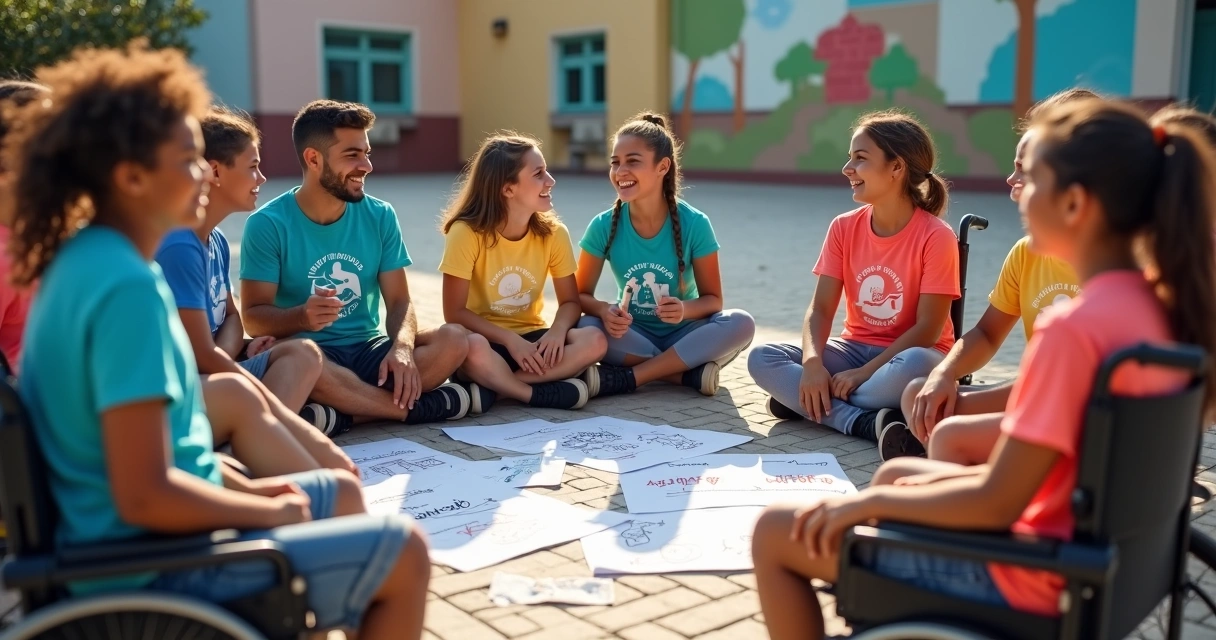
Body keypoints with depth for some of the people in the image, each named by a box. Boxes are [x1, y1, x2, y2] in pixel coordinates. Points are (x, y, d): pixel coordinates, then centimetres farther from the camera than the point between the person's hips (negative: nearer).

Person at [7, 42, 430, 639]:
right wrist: (269, 512, -13)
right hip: (148, 563, -10)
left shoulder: (84, 258, 4)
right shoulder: (128, 286, -26)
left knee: (341, 493, 23)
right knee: (403, 550, -2)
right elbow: (146, 497, -29)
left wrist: (245, 485, 9)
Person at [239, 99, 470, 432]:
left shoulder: (380, 217, 3)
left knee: (453, 340, -21)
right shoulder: (268, 224, -8)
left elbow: (400, 301, 1)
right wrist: (300, 317, -33)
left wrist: (402, 348, -22)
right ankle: (418, 406, -21)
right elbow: (253, 316, -10)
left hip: (368, 350, 4)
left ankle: (345, 414, -26)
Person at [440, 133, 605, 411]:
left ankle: (492, 388, -23)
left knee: (594, 341, -25)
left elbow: (570, 302, 2)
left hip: (531, 338, 4)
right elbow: (455, 312, -15)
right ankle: (543, 394, -20)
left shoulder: (554, 234, -5)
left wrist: (557, 330, -21)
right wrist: (510, 340, -25)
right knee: (472, 348, -39)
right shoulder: (466, 233, -16)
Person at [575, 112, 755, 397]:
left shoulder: (694, 224, -14)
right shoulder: (604, 226, -11)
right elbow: (581, 294, -5)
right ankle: (690, 372, -23)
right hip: (634, 335, 0)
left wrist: (685, 309, -30)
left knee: (740, 323, -29)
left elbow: (712, 299, -7)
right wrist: (604, 311, -28)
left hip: (683, 334, 0)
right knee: (584, 327, -30)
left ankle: (628, 377, -26)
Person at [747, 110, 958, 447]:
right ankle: (866, 422, -30)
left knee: (914, 367, -41)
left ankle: (807, 403, -20)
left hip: (907, 354, -4)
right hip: (855, 348, 4)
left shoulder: (936, 236, -15)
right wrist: (812, 362, -26)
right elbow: (821, 308, -6)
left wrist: (864, 373, -24)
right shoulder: (843, 228, -1)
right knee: (762, 358, -17)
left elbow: (928, 329, -17)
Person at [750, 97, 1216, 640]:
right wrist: (966, 477, 9)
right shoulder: (1151, 305, -1)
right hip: (1085, 543, 9)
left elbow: (995, 506, -25)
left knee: (777, 533, 0)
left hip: (1029, 573, -9)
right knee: (895, 472, 30)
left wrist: (869, 502, -12)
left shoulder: (1073, 326, -29)